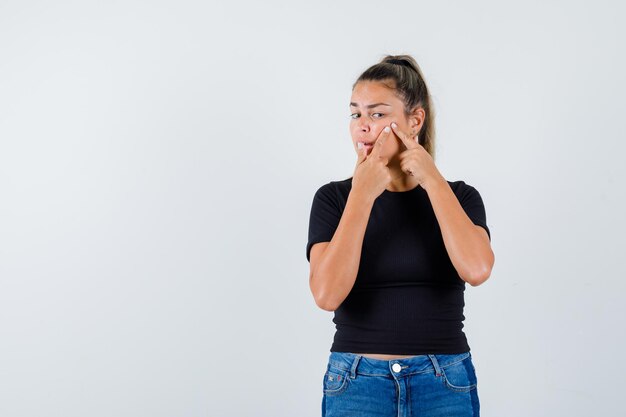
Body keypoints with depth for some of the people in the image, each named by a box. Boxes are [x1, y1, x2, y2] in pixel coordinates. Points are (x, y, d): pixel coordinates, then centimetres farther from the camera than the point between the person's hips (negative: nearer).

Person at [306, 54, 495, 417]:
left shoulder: (459, 196, 3)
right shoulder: (333, 198, 0)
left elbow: (476, 270, -18)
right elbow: (328, 294, -15)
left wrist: (432, 179, -12)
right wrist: (362, 195, -16)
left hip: (444, 387, 1)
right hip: (357, 386, 0)